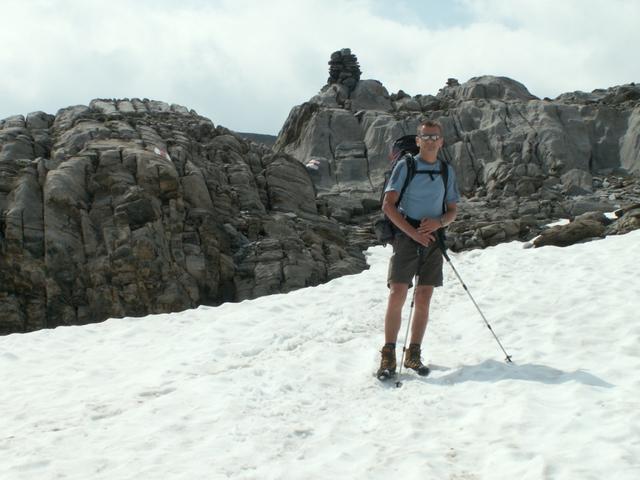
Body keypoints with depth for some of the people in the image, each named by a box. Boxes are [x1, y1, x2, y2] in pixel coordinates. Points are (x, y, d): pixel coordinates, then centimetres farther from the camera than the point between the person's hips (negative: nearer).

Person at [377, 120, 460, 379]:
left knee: (423, 299, 3)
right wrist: (413, 232, -14)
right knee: (397, 294, -11)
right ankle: (388, 357, -7)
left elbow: (453, 210, 16)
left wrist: (438, 222, -7)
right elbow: (388, 205, -7)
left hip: (433, 239, 4)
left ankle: (413, 355, 12)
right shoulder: (405, 166, -1)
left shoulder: (447, 171, 12)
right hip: (405, 235, -4)